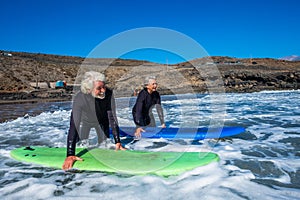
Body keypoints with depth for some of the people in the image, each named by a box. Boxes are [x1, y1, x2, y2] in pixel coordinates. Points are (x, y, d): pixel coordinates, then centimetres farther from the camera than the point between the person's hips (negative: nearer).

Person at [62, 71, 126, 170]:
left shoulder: (108, 94, -36)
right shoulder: (79, 98, -41)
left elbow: (112, 118, -28)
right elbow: (74, 126, -44)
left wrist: (117, 142, -31)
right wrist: (70, 154, -49)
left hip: (102, 121, 2)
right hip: (85, 121, -1)